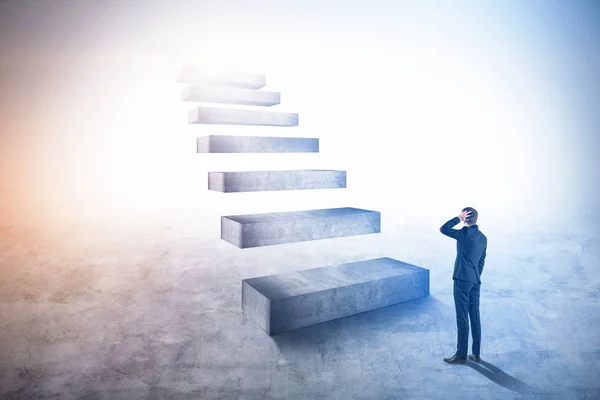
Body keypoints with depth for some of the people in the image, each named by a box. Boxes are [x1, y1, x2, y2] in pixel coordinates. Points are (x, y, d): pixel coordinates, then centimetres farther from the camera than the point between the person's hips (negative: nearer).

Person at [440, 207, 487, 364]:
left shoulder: (465, 233, -12)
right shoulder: (483, 237, 13)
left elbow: (443, 229, -10)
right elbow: (482, 261, 16)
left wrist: (458, 218, -5)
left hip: (462, 279, -8)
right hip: (476, 280, 8)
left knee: (462, 317, -2)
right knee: (475, 316, 11)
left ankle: (461, 355, 5)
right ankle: (476, 354, 18)